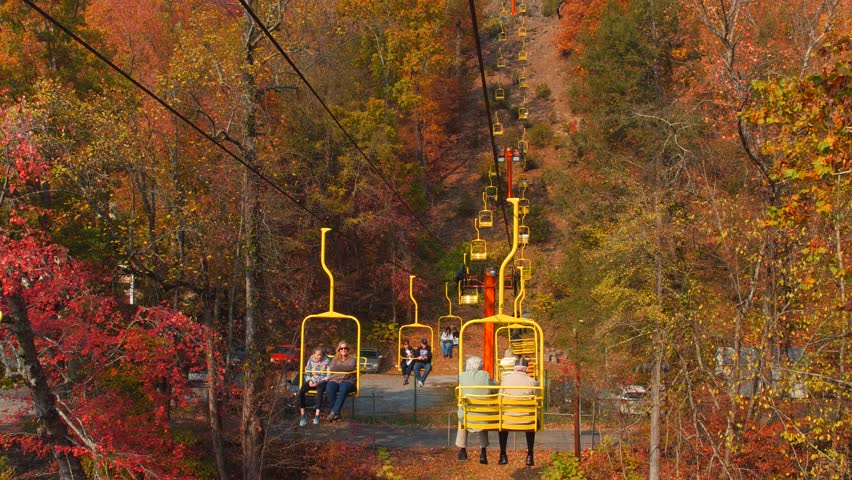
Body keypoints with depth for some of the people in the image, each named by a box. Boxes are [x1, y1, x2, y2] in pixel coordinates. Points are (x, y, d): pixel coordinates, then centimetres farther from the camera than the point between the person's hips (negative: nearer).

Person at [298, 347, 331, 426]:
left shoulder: (326, 361, -2)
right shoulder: (311, 360, 8)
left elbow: (328, 375, -5)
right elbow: (307, 373, 11)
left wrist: (318, 382, -15)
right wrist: (309, 381, -10)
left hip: (321, 382, -3)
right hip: (311, 381, 3)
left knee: (320, 391, -39)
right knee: (301, 391, -28)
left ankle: (317, 415, -37)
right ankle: (303, 414, -20)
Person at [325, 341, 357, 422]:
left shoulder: (352, 359, 15)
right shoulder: (335, 359, 23)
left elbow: (351, 367, -7)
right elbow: (331, 368, 3)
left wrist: (338, 367, 0)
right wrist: (345, 367, 1)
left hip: (347, 381, -2)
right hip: (335, 380, 2)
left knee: (343, 389, -40)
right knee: (329, 389, -35)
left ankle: (334, 412, -40)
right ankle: (337, 413, -31)